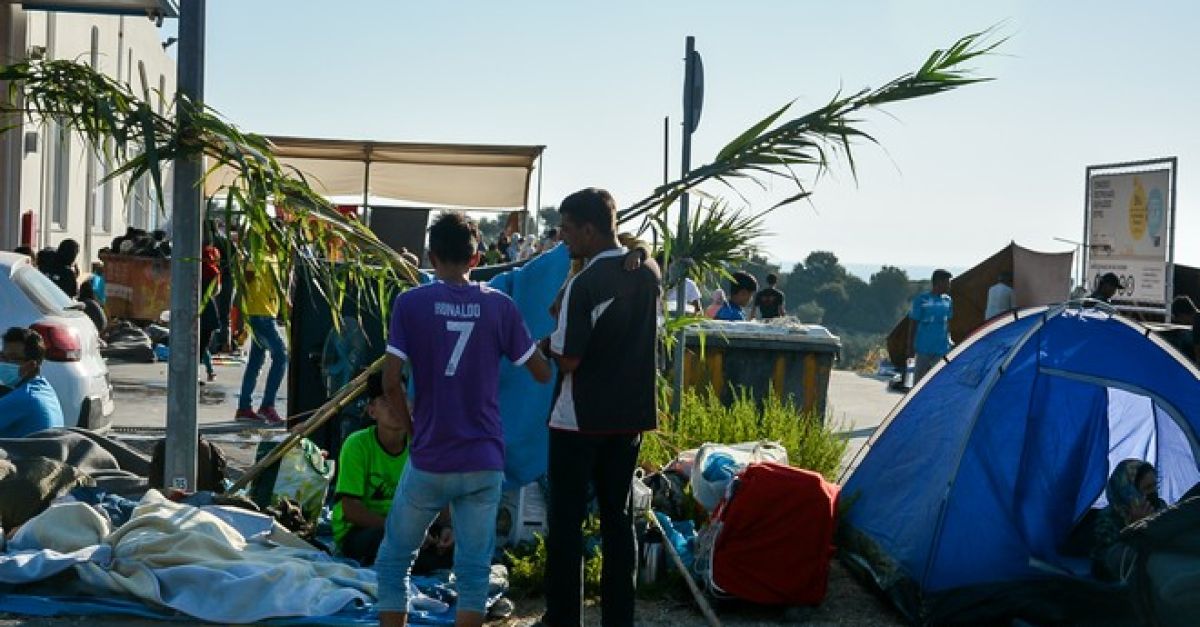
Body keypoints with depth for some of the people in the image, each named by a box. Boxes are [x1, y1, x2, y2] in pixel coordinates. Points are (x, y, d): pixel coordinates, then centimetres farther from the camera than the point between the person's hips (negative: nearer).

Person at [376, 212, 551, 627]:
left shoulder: (410, 303, -5)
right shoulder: (500, 305, 0)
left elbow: (390, 382, -9)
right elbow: (543, 374, 7)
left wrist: (412, 426, 7)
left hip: (429, 461, -1)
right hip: (484, 462, 1)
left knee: (394, 561, 15)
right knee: (474, 569, 8)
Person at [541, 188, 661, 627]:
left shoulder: (584, 285, -18)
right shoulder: (649, 273, 4)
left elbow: (567, 359, -18)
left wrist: (555, 327, 1)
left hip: (580, 419, -6)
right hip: (632, 414, 6)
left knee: (566, 521, 4)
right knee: (618, 516, 12)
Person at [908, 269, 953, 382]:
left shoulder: (947, 301, 9)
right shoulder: (921, 299, -7)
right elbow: (913, 323, -4)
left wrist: (949, 341, 14)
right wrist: (910, 346, -5)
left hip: (942, 349, 5)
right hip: (923, 348, -4)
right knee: (919, 378, 2)